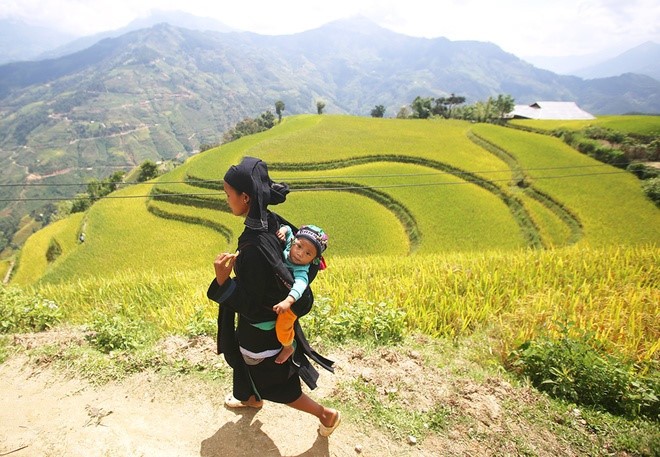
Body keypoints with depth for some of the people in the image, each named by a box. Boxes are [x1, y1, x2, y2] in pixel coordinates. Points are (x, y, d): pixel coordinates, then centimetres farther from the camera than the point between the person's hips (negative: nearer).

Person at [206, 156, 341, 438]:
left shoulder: (255, 247, -38)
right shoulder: (269, 220, -12)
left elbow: (252, 304, -28)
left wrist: (223, 281, -34)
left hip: (263, 327, -8)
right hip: (264, 317, 8)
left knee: (273, 382, 17)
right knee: (242, 357, 34)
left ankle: (327, 415, 35)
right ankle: (251, 398, 64)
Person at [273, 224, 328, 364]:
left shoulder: (301, 271, -37)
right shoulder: (288, 245, -19)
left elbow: (300, 284, -56)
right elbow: (289, 230, -3)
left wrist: (288, 301, -72)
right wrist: (284, 229, -27)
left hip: (291, 302, -7)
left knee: (282, 327, -10)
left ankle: (288, 348, 21)